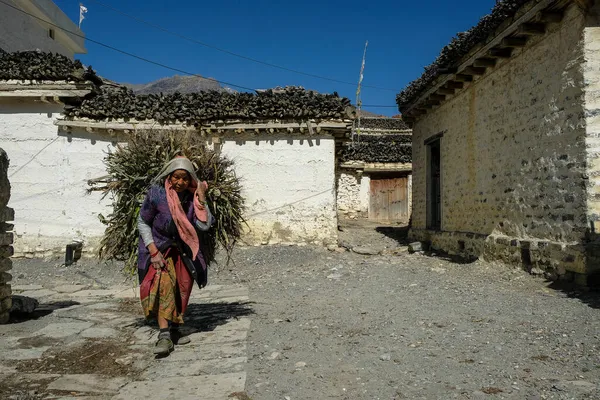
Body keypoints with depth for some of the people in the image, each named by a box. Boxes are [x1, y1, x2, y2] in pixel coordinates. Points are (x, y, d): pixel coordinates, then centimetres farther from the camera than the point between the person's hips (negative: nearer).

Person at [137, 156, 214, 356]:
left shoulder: (192, 196, -11)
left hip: (183, 250, 4)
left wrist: (201, 200, -27)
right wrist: (153, 252, -16)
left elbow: (204, 225, -18)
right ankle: (164, 336, -23)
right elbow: (142, 222, -9)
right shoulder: (156, 193, -18)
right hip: (159, 247, -4)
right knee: (163, 287, -21)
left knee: (181, 290, 8)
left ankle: (174, 330, 25)